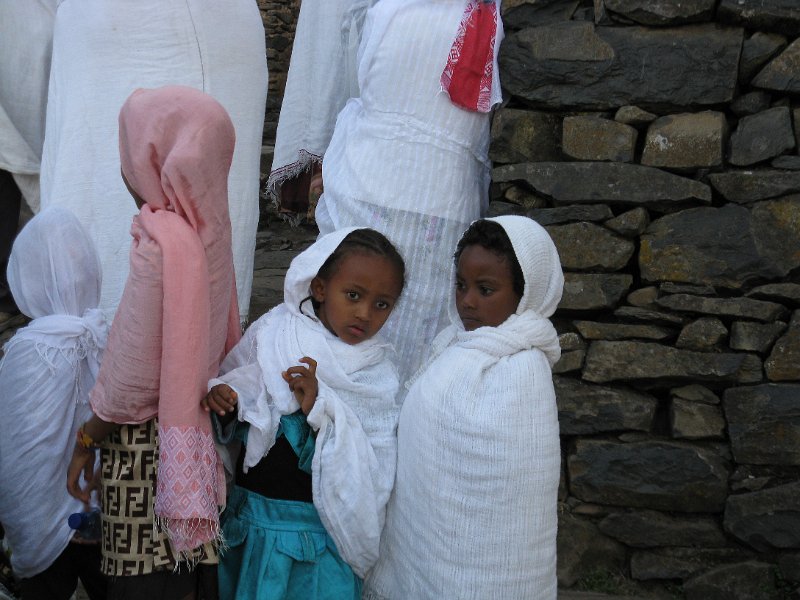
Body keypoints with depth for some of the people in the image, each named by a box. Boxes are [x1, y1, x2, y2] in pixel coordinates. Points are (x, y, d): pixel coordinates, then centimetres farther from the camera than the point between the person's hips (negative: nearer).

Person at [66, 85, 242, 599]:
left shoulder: (159, 248, -26)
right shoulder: (207, 227, -3)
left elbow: (133, 382, -20)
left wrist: (86, 442, -6)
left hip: (148, 442, -8)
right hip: (196, 425, 8)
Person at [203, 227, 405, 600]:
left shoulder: (376, 374, -10)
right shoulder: (271, 333, -5)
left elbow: (372, 471, -18)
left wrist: (321, 409, -27)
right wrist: (222, 403, -18)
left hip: (320, 528, -2)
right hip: (249, 518, 2)